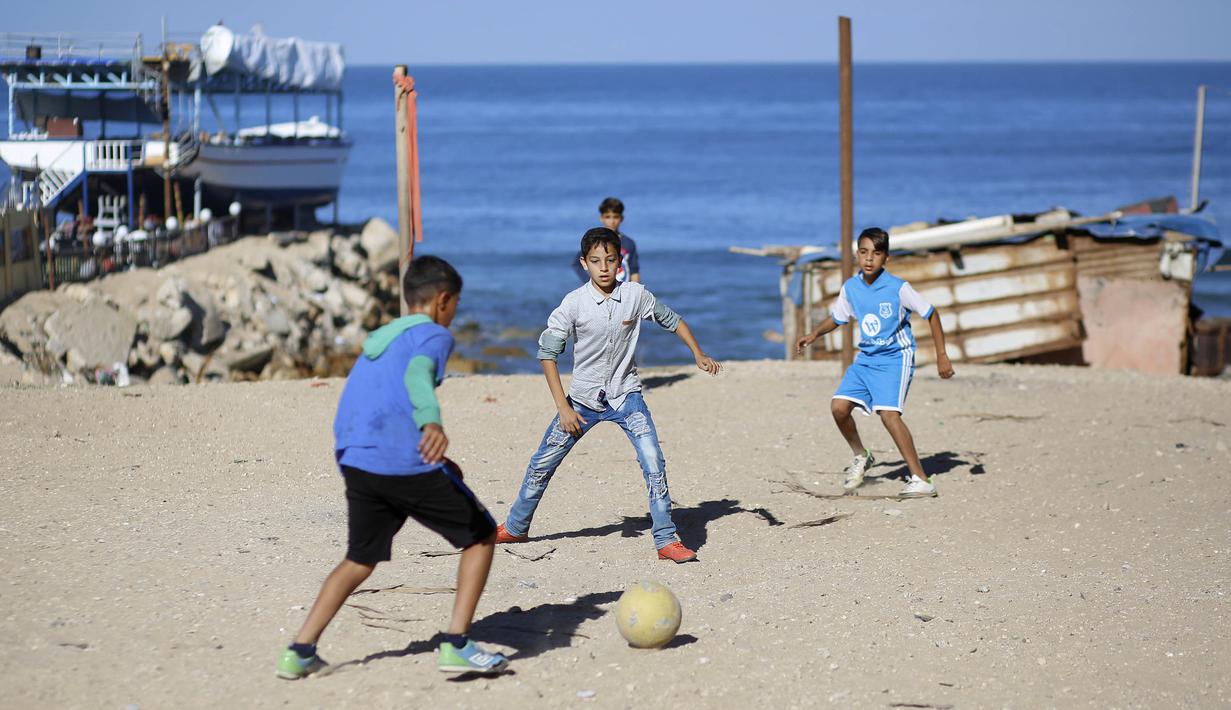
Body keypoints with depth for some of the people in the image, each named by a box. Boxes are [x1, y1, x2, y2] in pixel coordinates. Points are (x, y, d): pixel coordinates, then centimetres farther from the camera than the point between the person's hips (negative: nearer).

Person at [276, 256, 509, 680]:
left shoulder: (378, 338, 27)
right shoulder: (434, 335, 2)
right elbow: (417, 374, -20)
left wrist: (435, 463, 35)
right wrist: (432, 423, -40)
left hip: (355, 463, 7)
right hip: (407, 466, -7)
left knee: (360, 559, 23)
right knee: (481, 536, 10)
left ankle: (300, 651, 12)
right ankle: (457, 645, 0)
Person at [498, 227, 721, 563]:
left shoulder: (636, 295, -9)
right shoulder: (574, 303, -14)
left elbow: (671, 320, 9)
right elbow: (547, 352, -8)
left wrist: (699, 354, 1)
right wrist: (563, 407, -11)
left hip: (626, 396, 0)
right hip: (583, 399, 0)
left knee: (654, 464, -15)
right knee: (542, 464, 7)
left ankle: (666, 540, -8)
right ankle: (515, 528, 27)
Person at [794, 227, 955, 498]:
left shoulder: (898, 288, -16)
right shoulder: (850, 288, -1)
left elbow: (931, 314, -7)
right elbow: (837, 317, 17)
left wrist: (942, 356, -8)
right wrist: (815, 334, -2)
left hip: (895, 357, -6)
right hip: (866, 357, 6)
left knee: (888, 413, -22)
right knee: (839, 406, -7)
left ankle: (921, 481, -19)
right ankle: (860, 457, 21)